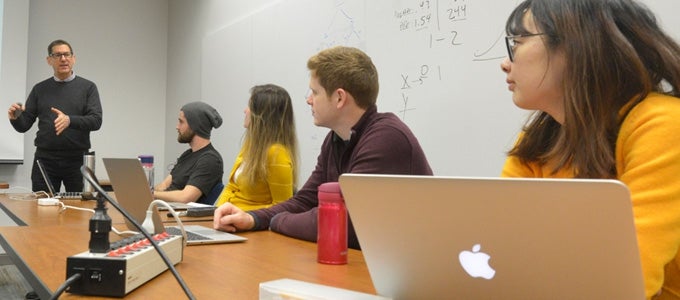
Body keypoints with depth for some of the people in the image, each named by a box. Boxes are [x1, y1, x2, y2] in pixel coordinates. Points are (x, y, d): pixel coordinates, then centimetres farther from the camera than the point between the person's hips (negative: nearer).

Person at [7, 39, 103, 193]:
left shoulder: (88, 87, 3)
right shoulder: (40, 89, 10)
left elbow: (96, 121, -9)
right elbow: (24, 125, 8)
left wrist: (69, 120, -26)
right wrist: (15, 118, -15)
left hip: (77, 160, -2)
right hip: (45, 159, 2)